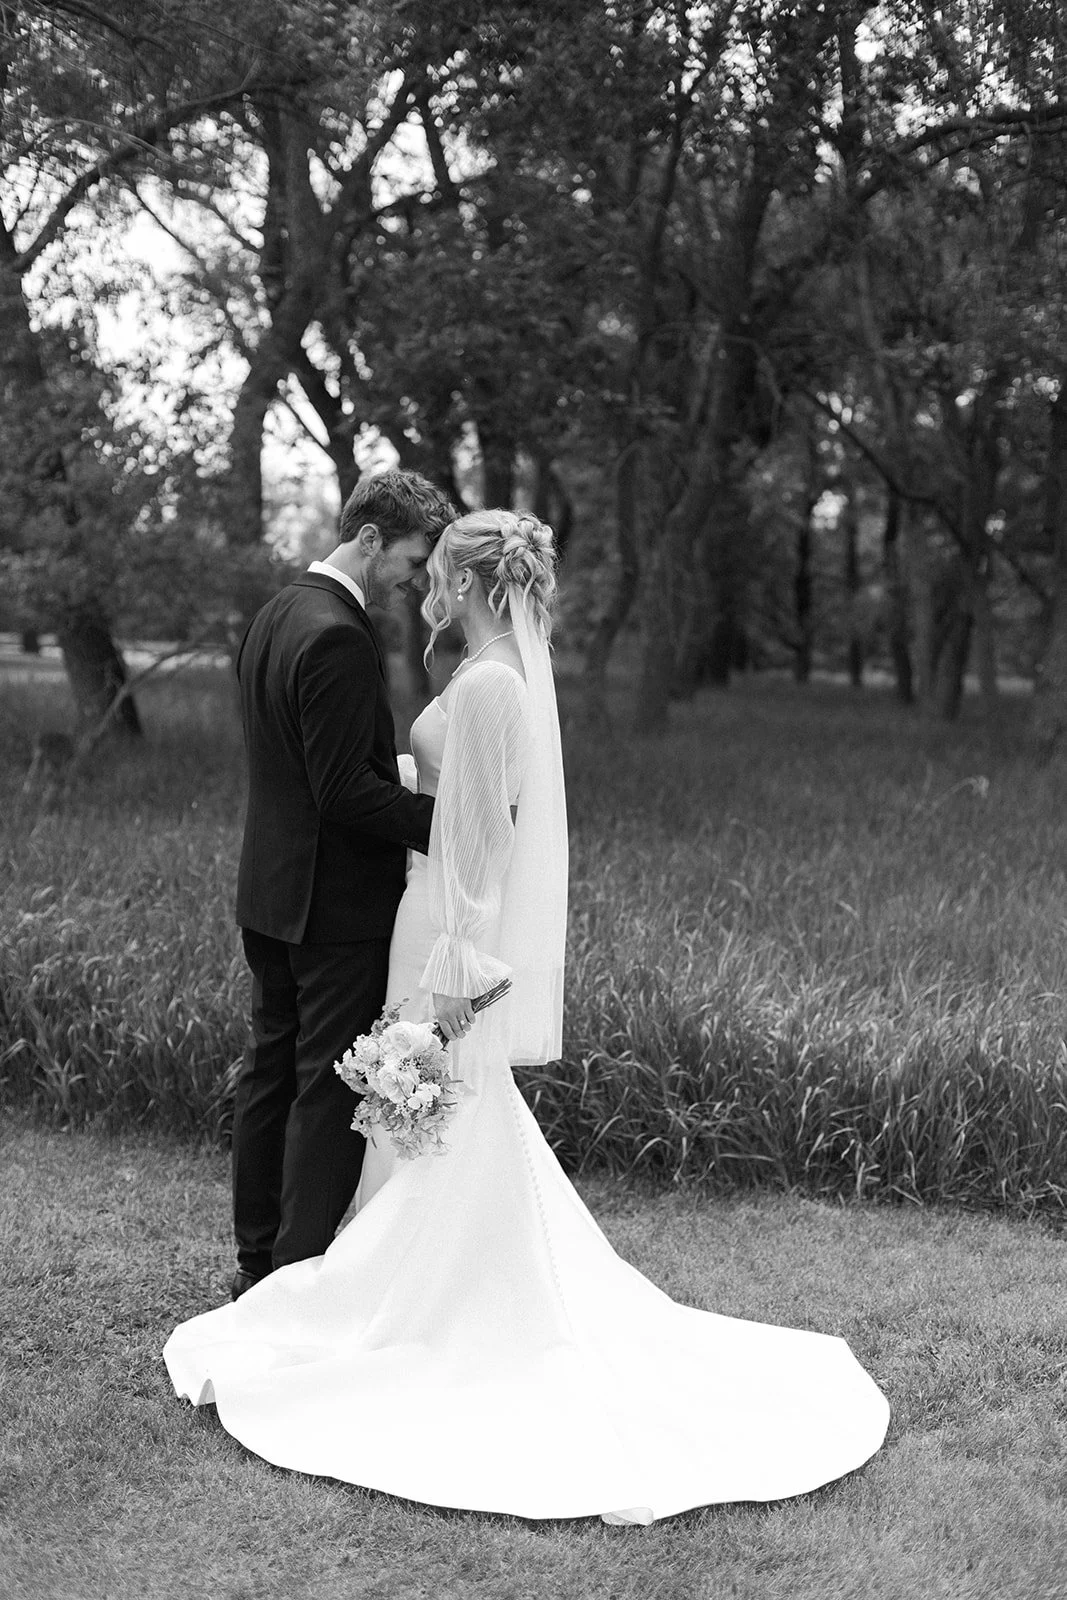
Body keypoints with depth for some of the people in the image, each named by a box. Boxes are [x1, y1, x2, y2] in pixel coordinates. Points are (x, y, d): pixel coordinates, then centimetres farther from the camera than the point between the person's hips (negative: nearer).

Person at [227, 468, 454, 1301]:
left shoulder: (275, 615, 11)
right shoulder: (339, 637, -20)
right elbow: (347, 793, -23)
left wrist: (403, 774, 9)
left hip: (269, 892, 10)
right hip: (338, 901, -10)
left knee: (272, 1069, 16)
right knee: (331, 1085, -1)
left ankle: (259, 1261, 26)